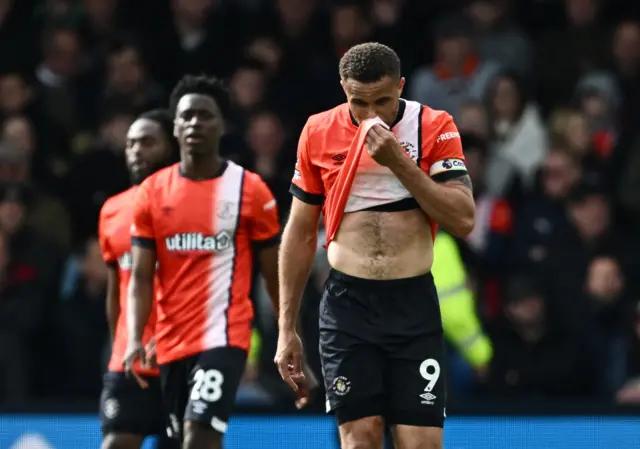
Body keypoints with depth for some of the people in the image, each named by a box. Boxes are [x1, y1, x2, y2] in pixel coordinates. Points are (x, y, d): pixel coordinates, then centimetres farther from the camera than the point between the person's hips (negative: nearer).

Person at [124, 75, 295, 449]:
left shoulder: (250, 190, -2)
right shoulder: (152, 192, 5)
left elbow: (275, 276, 3)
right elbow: (141, 278, 4)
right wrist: (136, 340, -11)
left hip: (224, 336, -4)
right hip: (172, 341, 4)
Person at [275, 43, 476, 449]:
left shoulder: (434, 127, -2)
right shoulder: (318, 133, 3)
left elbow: (464, 220, -10)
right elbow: (300, 234, 11)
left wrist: (400, 162, -18)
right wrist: (287, 328, 10)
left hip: (415, 307, -1)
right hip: (347, 304, 1)